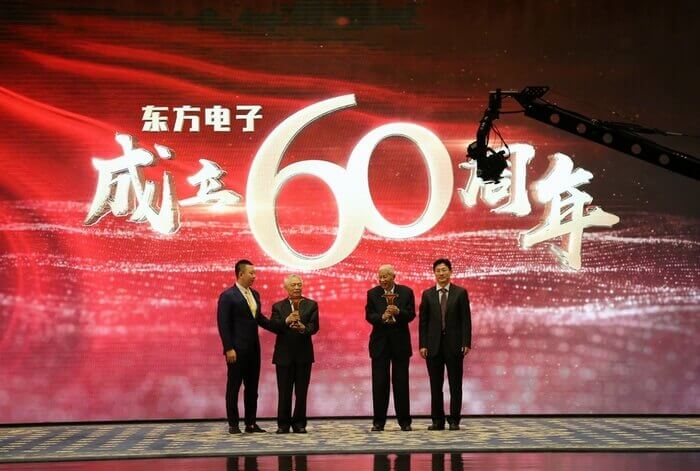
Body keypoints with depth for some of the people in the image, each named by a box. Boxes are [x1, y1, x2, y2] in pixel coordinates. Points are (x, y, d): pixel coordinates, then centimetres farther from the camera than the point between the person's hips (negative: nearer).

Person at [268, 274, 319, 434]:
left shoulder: (311, 305, 6)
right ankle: (283, 424, 11)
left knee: (301, 391, 4)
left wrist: (303, 328, -26)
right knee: (284, 391, 3)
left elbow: (314, 326, -5)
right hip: (284, 354, 0)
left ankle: (299, 423, 12)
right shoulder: (278, 306, 8)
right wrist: (286, 321, -24)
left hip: (304, 354, 0)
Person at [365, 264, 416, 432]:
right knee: (379, 383, 1)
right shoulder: (372, 293, 4)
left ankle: (404, 420, 11)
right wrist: (382, 317, -25)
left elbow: (411, 314, -4)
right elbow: (369, 316, -5)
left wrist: (398, 312, -24)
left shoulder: (406, 292, 2)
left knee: (401, 382, 3)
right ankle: (378, 421, 7)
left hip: (400, 342, 0)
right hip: (380, 342, 1)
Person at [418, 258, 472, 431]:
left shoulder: (460, 293, 3)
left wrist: (466, 343, -8)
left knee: (455, 385, 2)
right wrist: (422, 345, -3)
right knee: (435, 385, 4)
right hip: (433, 345, 1)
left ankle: (454, 420, 8)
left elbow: (466, 319, 0)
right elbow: (423, 321, 5)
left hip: (454, 345, -1)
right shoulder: (427, 294, 7)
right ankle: (437, 420, 10)